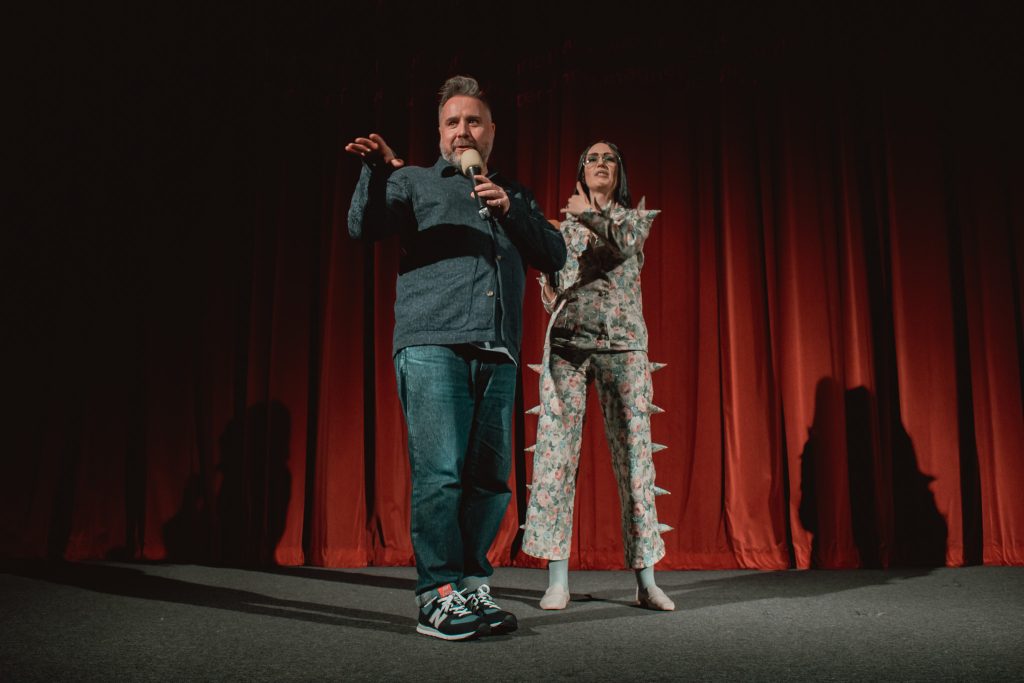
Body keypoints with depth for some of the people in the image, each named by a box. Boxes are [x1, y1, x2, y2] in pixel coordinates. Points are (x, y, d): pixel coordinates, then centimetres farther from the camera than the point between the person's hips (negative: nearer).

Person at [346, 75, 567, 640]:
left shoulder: (514, 195, 27)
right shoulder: (416, 182, 17)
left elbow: (555, 256, 17)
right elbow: (365, 228, 2)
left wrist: (511, 209, 4)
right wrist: (377, 173, -15)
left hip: (498, 355, 4)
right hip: (433, 345, -4)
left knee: (491, 477, 2)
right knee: (440, 473, -12)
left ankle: (471, 585, 14)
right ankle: (437, 595, -4)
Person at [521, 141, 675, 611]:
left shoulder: (637, 215, 15)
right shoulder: (565, 224, 20)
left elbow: (623, 238, -9)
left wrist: (588, 214, 4)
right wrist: (550, 296, 1)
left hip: (623, 342, -1)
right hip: (567, 342, 1)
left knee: (632, 451, -4)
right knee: (557, 449, -8)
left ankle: (646, 581, 1)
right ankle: (557, 579, -5)